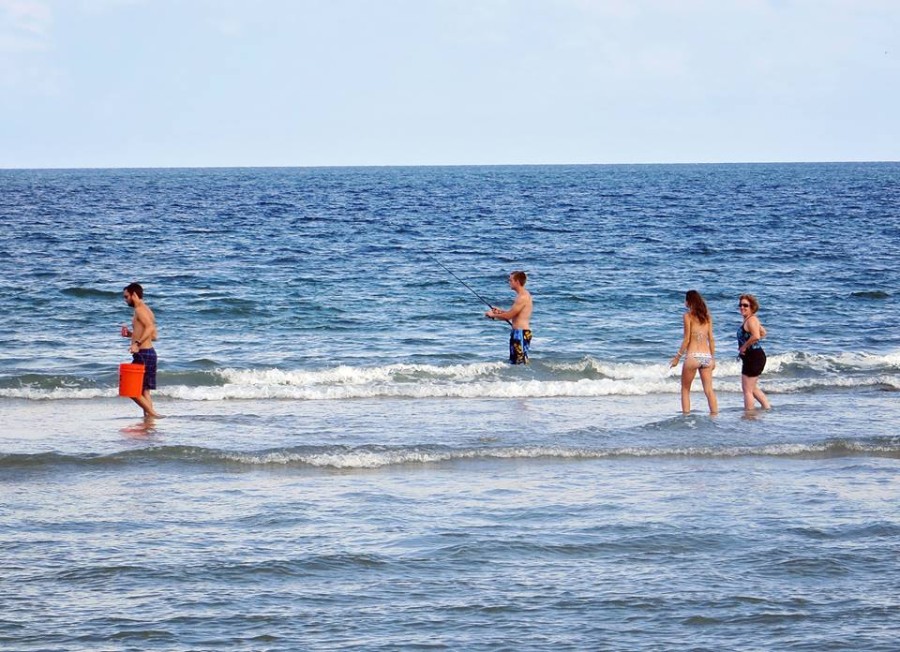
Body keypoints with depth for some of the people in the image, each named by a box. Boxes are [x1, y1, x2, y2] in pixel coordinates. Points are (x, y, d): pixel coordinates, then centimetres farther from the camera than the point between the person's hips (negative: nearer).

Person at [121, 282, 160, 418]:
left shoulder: (140, 309, -10)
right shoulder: (146, 310, 20)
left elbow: (150, 327, -27)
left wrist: (137, 343, -34)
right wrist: (131, 334, 19)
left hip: (143, 354, -10)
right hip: (149, 352, 10)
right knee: (144, 390, 11)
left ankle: (151, 413, -12)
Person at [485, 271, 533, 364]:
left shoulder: (522, 297, -17)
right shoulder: (523, 295, 16)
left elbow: (509, 315, -17)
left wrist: (493, 315, -4)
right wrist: (500, 311, 16)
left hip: (521, 333, -11)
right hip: (518, 332, 11)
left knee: (521, 362, -11)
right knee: (514, 362, 13)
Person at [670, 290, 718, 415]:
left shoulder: (688, 316, -4)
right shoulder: (707, 316, 9)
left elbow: (687, 340, -7)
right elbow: (711, 339, 10)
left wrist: (677, 356, -1)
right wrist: (713, 358, 18)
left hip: (693, 356, -4)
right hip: (707, 356, 4)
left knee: (685, 389, 9)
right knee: (709, 390, 6)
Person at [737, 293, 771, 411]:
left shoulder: (751, 319, -17)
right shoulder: (750, 319, 14)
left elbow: (756, 336, -34)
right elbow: (763, 333, 28)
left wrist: (744, 346, -21)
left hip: (754, 357, -11)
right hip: (753, 358, 11)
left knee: (747, 390, -4)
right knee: (752, 388, 23)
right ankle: (768, 408, 28)